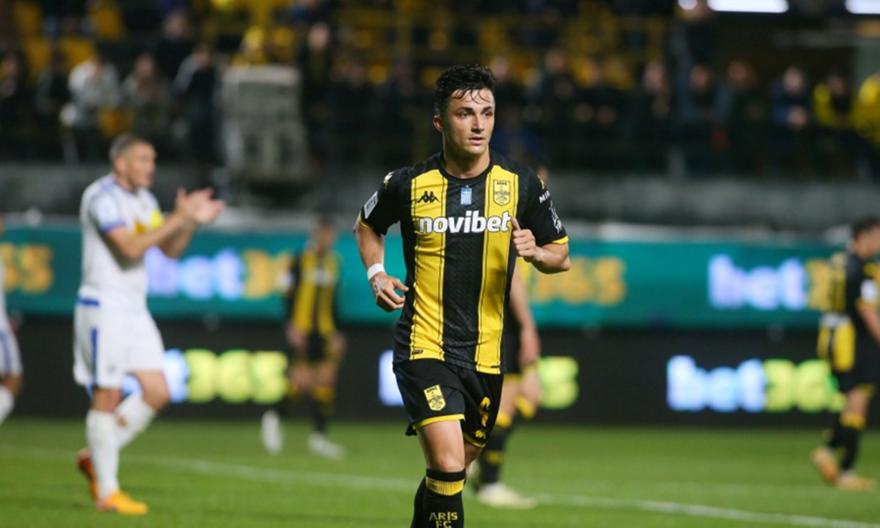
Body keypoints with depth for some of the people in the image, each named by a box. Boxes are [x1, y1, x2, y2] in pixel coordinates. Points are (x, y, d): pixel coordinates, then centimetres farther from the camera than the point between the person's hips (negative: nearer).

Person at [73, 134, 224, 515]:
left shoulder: (143, 199, 15)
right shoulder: (103, 197, -13)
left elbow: (170, 249, 16)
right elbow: (131, 247, -24)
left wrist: (192, 222, -2)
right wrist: (179, 218, -23)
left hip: (134, 309, 9)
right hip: (104, 307, -9)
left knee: (157, 392, 2)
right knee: (108, 396, -6)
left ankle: (96, 459, 16)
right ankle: (107, 492, -1)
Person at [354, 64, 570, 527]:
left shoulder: (521, 184, -1)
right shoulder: (409, 184, -5)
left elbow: (561, 255, 9)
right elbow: (367, 225, 17)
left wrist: (535, 252, -13)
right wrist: (376, 275, 0)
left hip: (485, 353, 3)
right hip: (424, 346, -3)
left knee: (452, 468, 17)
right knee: (448, 466, -21)